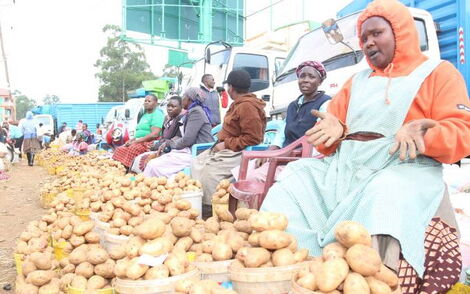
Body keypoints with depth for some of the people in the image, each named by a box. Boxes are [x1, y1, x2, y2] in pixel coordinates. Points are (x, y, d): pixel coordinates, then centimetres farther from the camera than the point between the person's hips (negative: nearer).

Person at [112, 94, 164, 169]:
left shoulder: (157, 114, -6)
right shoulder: (145, 115, 24)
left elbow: (154, 134, -19)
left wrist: (136, 141, -17)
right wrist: (131, 140, 4)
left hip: (150, 143, -9)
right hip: (139, 142, 9)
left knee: (133, 149, -33)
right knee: (119, 149, -9)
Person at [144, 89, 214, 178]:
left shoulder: (196, 111, -10)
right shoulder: (192, 111, 21)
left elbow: (187, 140, -16)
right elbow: (183, 136, 21)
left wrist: (169, 143, 1)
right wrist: (167, 142, 6)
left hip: (196, 153, -10)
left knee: (154, 165, -17)